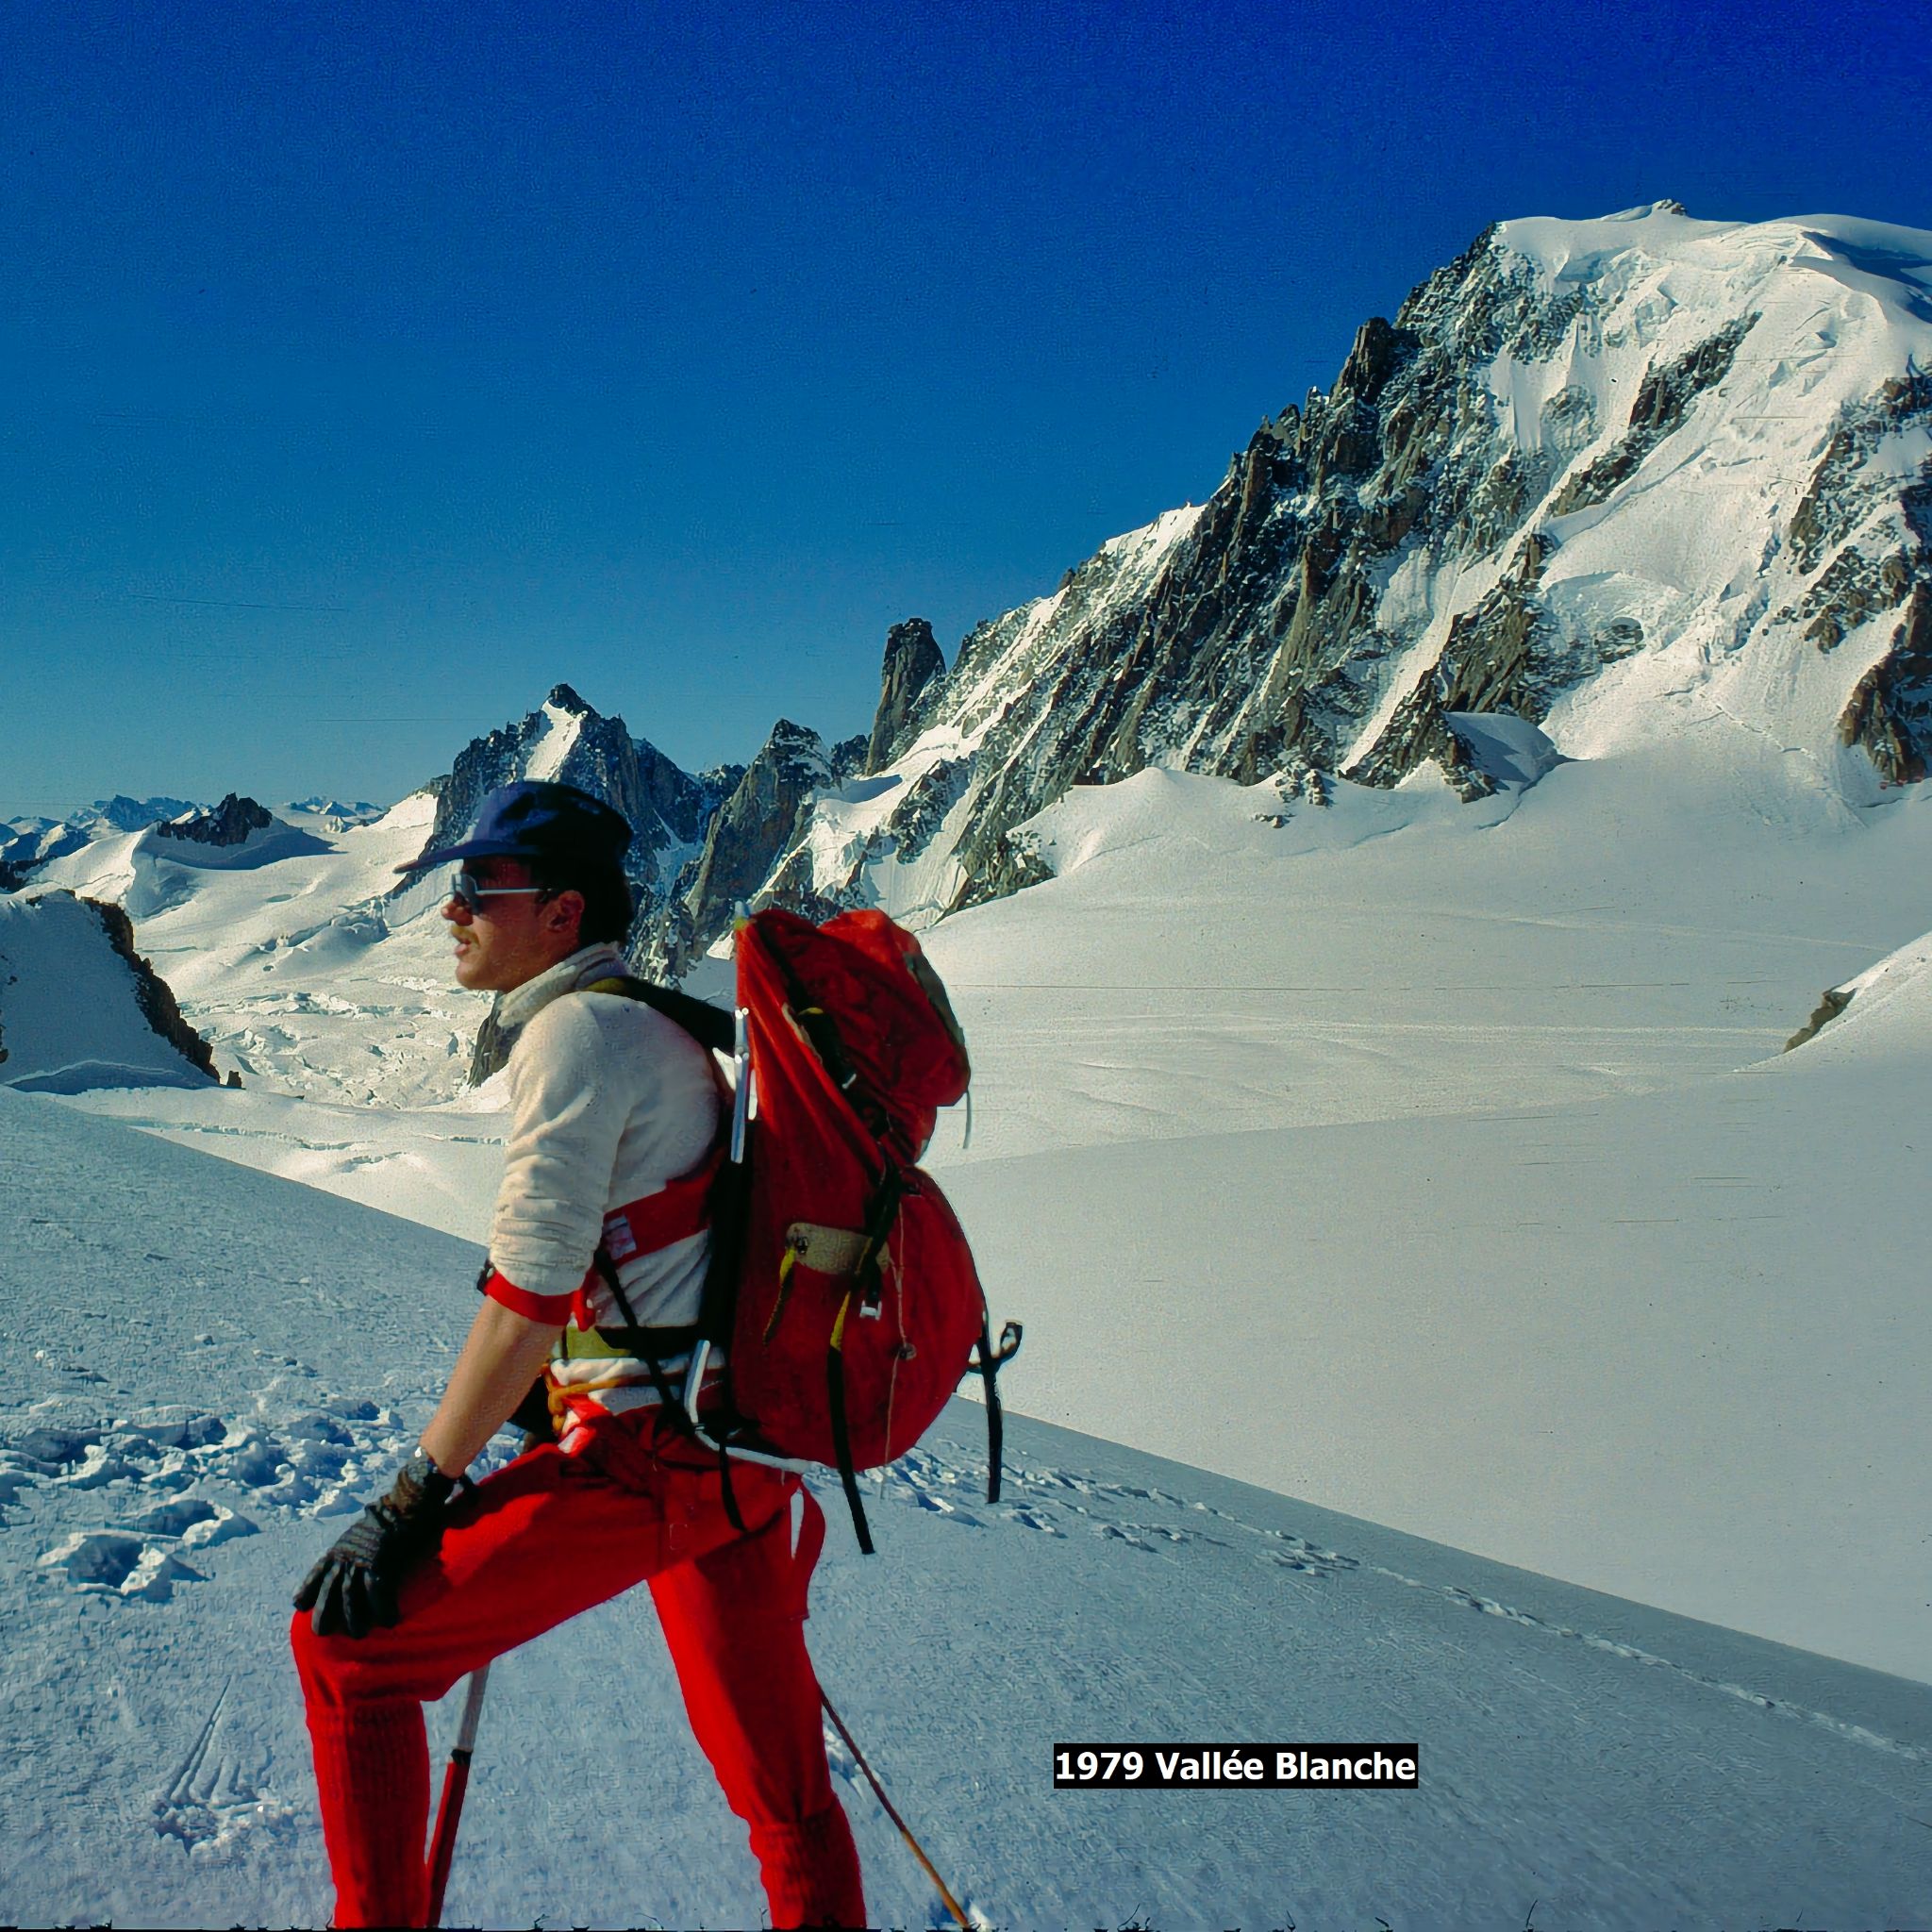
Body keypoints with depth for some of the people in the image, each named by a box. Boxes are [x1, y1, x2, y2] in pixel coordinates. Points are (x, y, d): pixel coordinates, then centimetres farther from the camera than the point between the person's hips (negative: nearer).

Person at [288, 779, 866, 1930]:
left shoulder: (578, 1028, -12)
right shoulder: (661, 1026, 16)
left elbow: (529, 1298, -18)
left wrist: (416, 1496, -13)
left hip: (649, 1459, -9)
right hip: (752, 1451, 10)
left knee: (346, 1642, 2)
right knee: (782, 1795, 17)